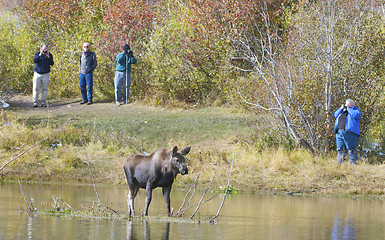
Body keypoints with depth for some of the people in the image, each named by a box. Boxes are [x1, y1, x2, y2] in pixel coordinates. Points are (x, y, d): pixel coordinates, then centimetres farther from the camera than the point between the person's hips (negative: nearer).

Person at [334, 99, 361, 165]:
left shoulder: (356, 110, 8)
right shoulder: (343, 111, 25)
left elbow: (355, 115, -12)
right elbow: (335, 115, 19)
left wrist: (348, 108, -2)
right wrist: (341, 108, 9)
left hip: (349, 132, -6)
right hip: (339, 132, 6)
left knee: (351, 149, -10)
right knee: (340, 149, 2)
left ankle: (353, 163, -9)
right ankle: (339, 163, 4)